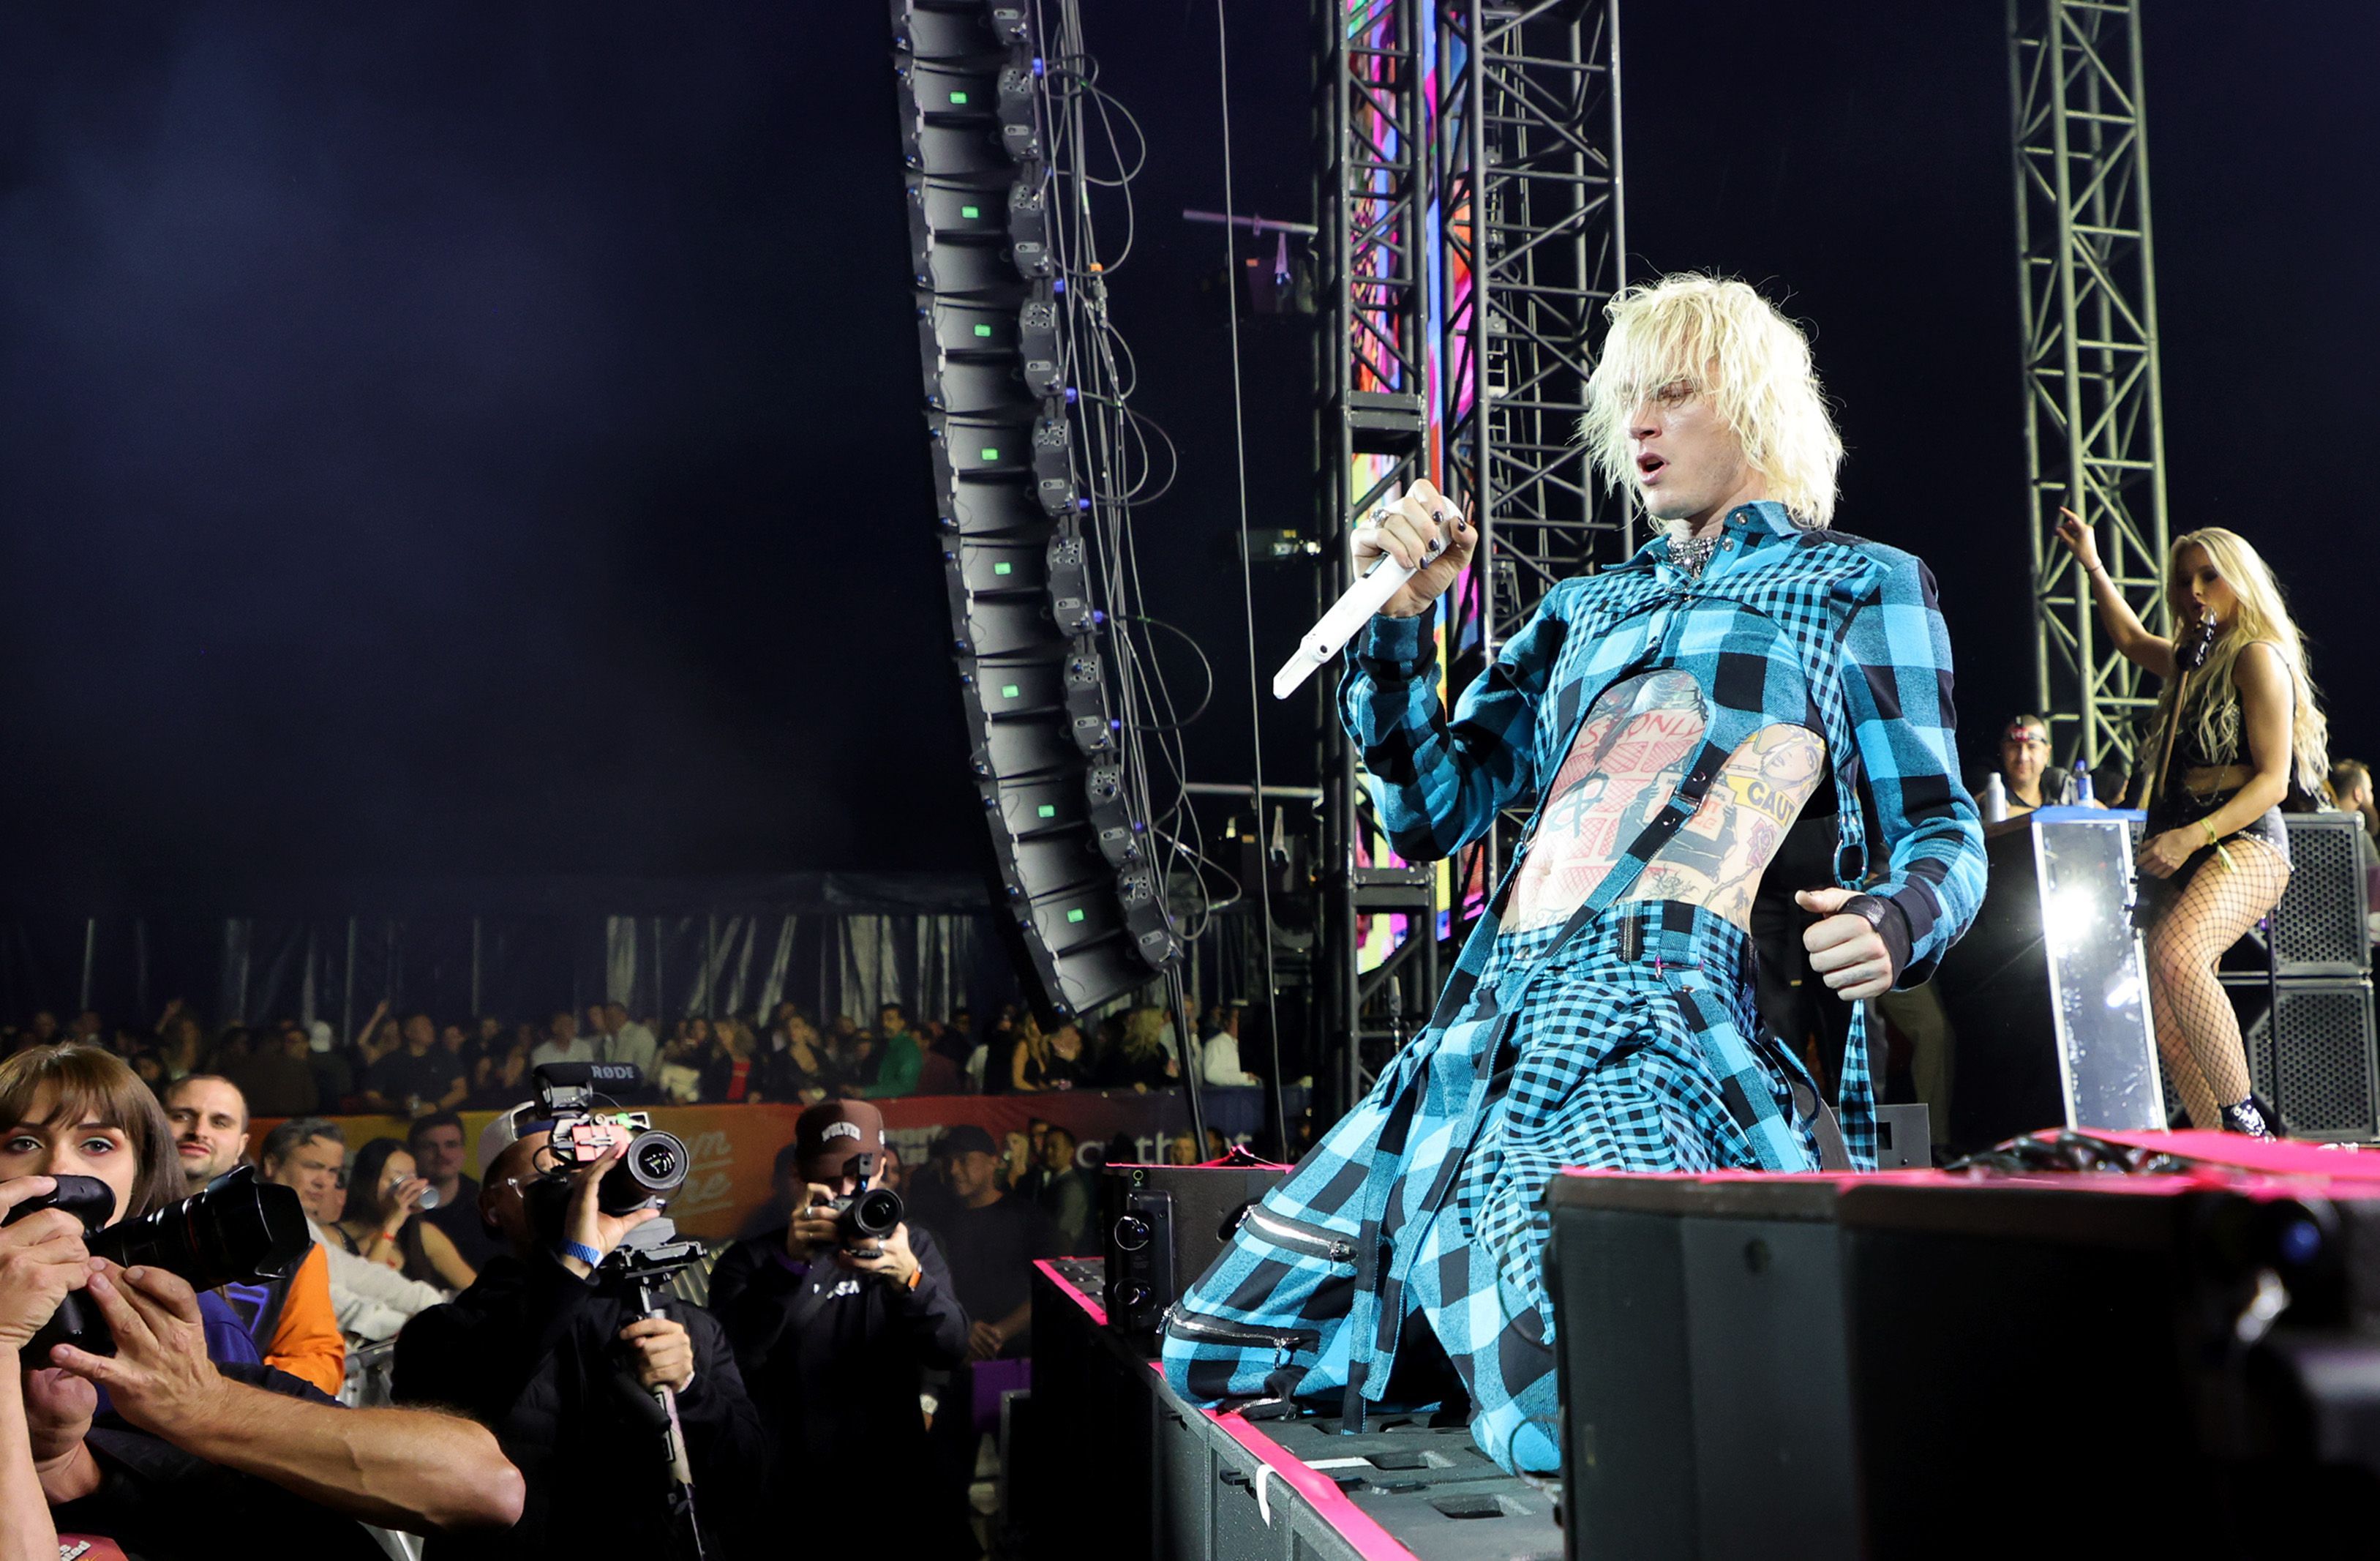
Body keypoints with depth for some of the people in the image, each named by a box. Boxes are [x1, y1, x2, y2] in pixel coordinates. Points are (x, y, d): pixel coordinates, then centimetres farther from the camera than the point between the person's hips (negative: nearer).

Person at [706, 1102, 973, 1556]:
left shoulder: (913, 1245, 11)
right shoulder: (751, 1259, 3)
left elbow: (951, 1349, -5)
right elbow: (736, 1353, -15)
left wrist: (909, 1277, -24)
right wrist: (790, 1262, -28)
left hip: (898, 1480, 2)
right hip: (795, 1490, -2)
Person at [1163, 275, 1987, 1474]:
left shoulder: (1862, 587, 13)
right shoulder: (1587, 609, 27)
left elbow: (1940, 832, 6)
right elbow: (1432, 811, 22)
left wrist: (1894, 920, -17)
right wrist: (1399, 618, 10)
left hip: (1667, 1028, -6)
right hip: (1491, 1031, 7)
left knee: (1563, 1417, -31)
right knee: (1210, 1354, 4)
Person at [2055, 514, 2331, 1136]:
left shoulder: (2258, 658, -3)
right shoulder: (2193, 660, 21)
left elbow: (2274, 780, -11)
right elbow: (2131, 640, 45)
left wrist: (2194, 836, -22)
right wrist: (2092, 565, 41)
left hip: (2245, 842, -9)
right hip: (2184, 854, 9)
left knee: (2176, 952, -36)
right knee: (2169, 1019, -2)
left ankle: (2246, 1121, -30)